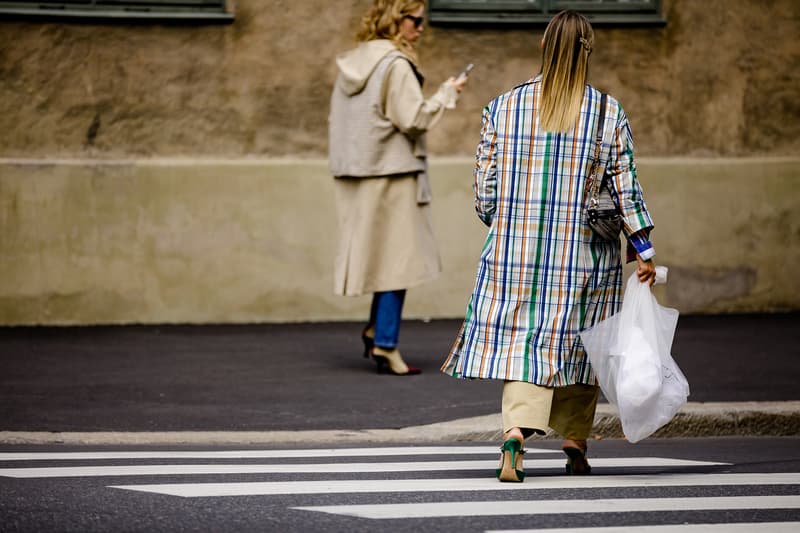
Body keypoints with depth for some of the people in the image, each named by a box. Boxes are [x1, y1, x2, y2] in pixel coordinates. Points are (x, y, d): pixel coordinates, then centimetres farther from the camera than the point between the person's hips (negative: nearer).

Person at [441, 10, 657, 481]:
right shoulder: (609, 113, -4)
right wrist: (644, 250, 3)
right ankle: (575, 443, 19)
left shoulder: (503, 108, -1)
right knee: (578, 340, 13)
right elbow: (626, 188, -4)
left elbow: (485, 187, 2)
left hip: (517, 248, 0)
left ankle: (516, 429, -23)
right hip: (585, 255, 0)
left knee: (524, 340, 0)